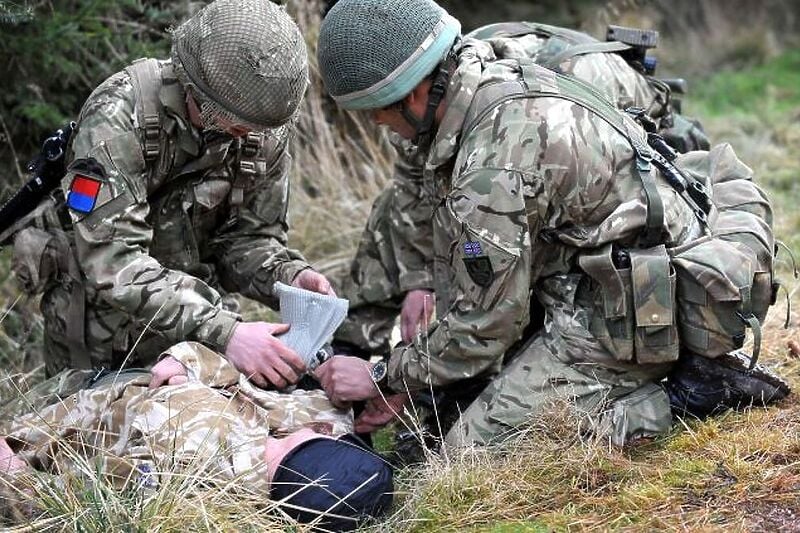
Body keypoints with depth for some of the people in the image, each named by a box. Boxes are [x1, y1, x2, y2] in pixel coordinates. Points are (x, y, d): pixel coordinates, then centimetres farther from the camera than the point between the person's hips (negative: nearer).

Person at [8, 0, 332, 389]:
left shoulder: (266, 129, -12)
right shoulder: (118, 116, -28)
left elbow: (248, 237, -3)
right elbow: (113, 262, -36)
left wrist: (288, 276, -26)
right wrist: (223, 334, -46)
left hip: (193, 313, 4)